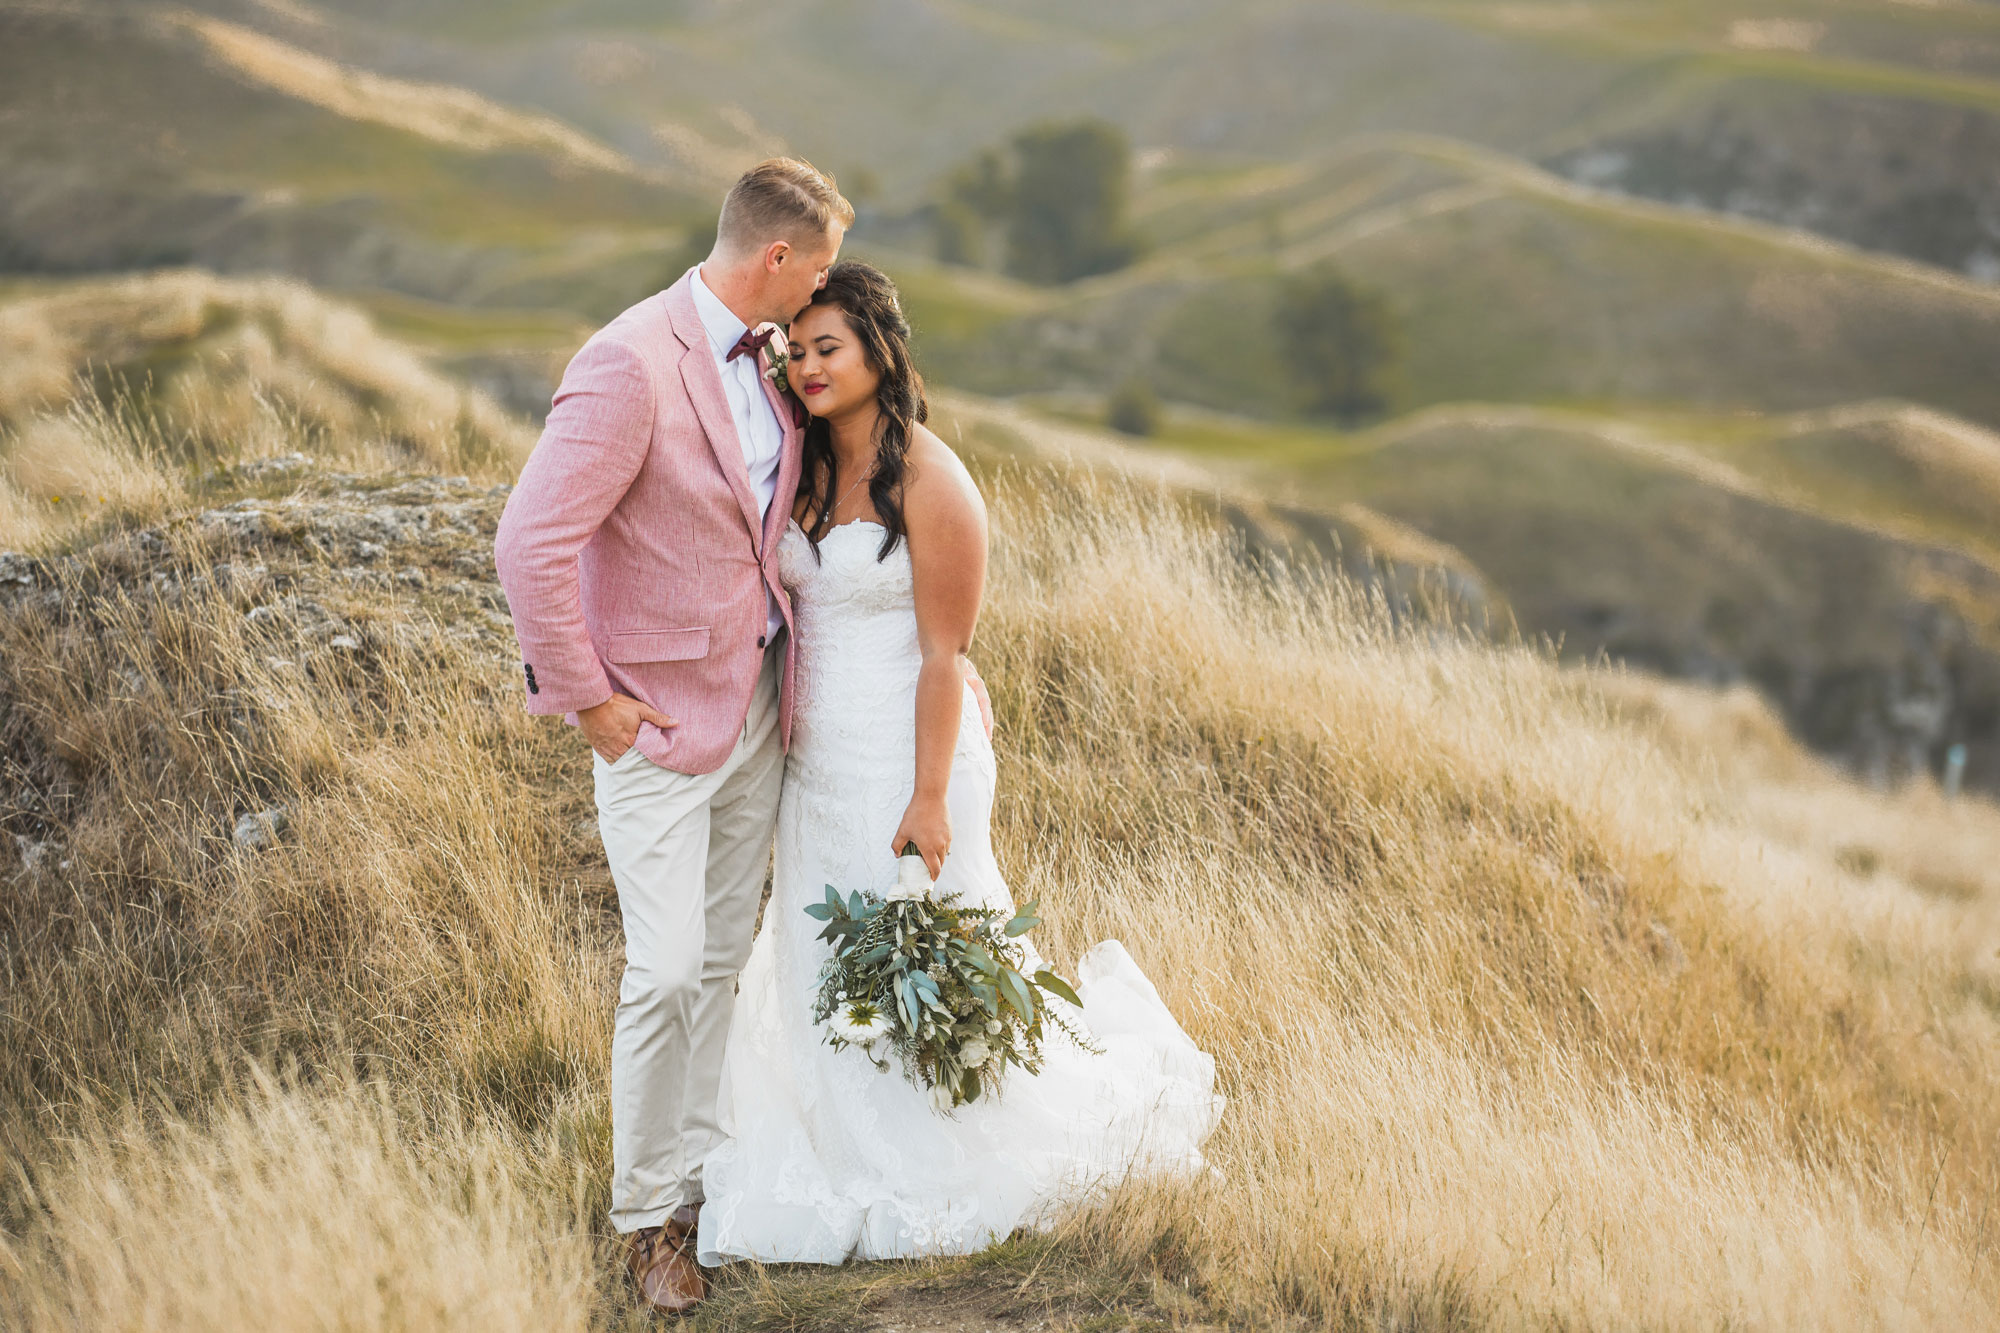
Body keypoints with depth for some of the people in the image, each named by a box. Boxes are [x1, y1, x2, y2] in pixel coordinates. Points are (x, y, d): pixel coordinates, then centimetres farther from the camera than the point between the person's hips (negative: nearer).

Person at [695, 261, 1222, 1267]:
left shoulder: (928, 482, -17)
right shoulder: (805, 469, 5)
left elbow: (943, 654, -17)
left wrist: (929, 800, -19)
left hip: (905, 760, -7)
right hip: (818, 761, 7)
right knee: (822, 973, 15)